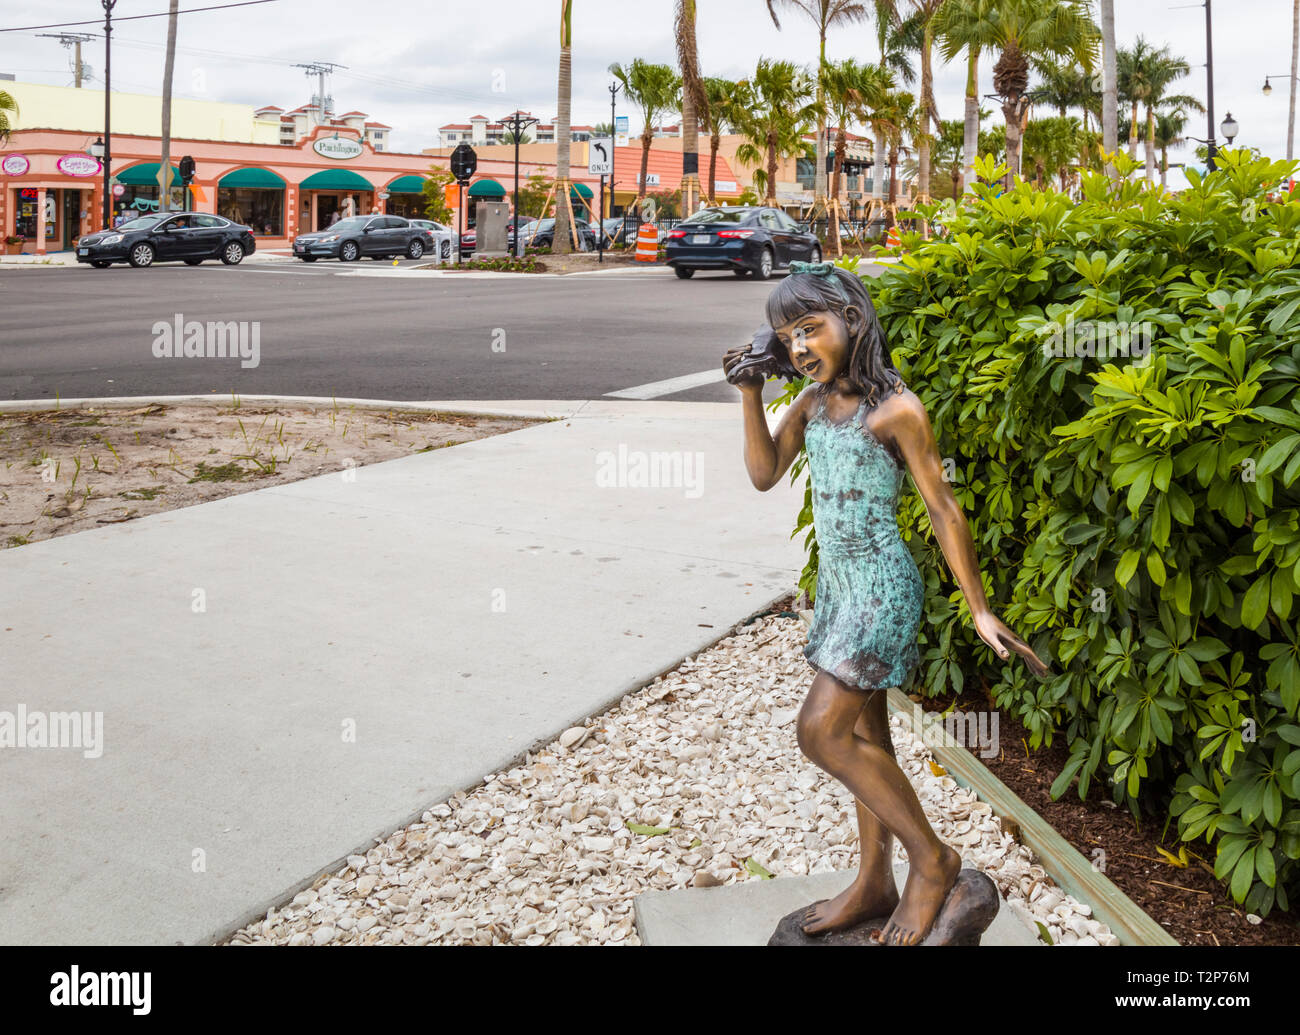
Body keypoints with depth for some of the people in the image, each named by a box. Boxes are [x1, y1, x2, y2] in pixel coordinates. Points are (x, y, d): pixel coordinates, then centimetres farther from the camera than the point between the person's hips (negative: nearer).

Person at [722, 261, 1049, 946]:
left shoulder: (896, 408, -14)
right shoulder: (816, 400, 6)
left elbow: (943, 510, -11)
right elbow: (764, 474, 4)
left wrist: (980, 612, -10)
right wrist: (750, 394, -6)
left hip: (881, 586, -8)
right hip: (836, 581, 8)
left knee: (820, 732, -11)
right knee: (863, 733, 14)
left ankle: (932, 860, 5)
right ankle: (874, 886, 26)